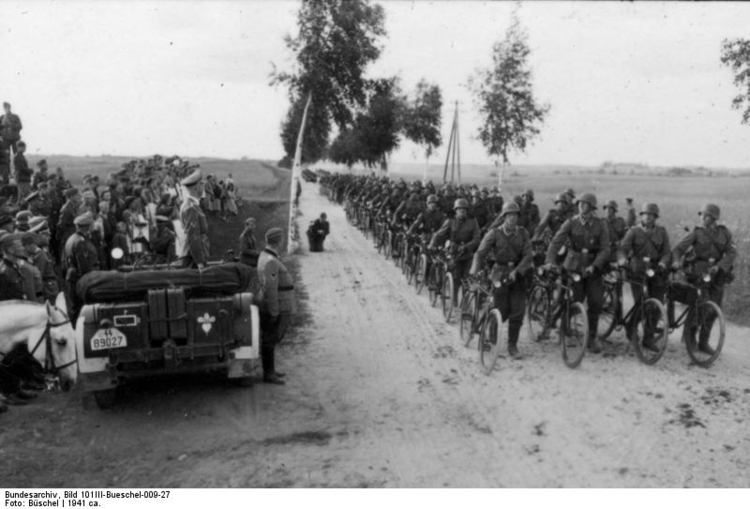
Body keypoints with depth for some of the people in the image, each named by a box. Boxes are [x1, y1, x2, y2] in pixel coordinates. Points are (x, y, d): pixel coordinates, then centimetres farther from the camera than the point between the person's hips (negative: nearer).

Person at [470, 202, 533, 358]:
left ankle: (512, 345, 10)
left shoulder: (523, 233, 3)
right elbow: (481, 252, -14)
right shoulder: (495, 233, -5)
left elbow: (528, 255, -6)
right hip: (500, 273, -2)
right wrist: (475, 269, -31)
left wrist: (517, 270, -20)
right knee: (502, 313, -3)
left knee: (517, 312, -3)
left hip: (517, 274, 2)